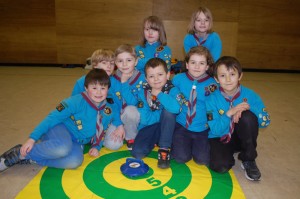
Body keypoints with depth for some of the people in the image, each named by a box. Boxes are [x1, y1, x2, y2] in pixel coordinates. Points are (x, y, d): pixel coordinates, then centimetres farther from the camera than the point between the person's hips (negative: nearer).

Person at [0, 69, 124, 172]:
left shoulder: (109, 110, -2)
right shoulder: (77, 101, -17)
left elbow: (102, 131, 15)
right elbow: (53, 117, -16)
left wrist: (96, 146, 0)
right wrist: (32, 138, -19)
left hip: (77, 143, 4)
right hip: (61, 129, -4)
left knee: (75, 161, -32)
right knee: (63, 148, -41)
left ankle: (31, 159, -17)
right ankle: (18, 153, -16)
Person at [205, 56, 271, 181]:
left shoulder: (250, 95, -10)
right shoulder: (212, 99, -14)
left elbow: (265, 121, -12)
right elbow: (215, 130, -17)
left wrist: (247, 109, -28)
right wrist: (229, 113, -32)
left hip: (242, 138, 3)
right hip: (220, 139, -2)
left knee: (247, 116, -29)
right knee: (219, 166, -30)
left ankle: (248, 160, -8)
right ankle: (229, 154, 8)